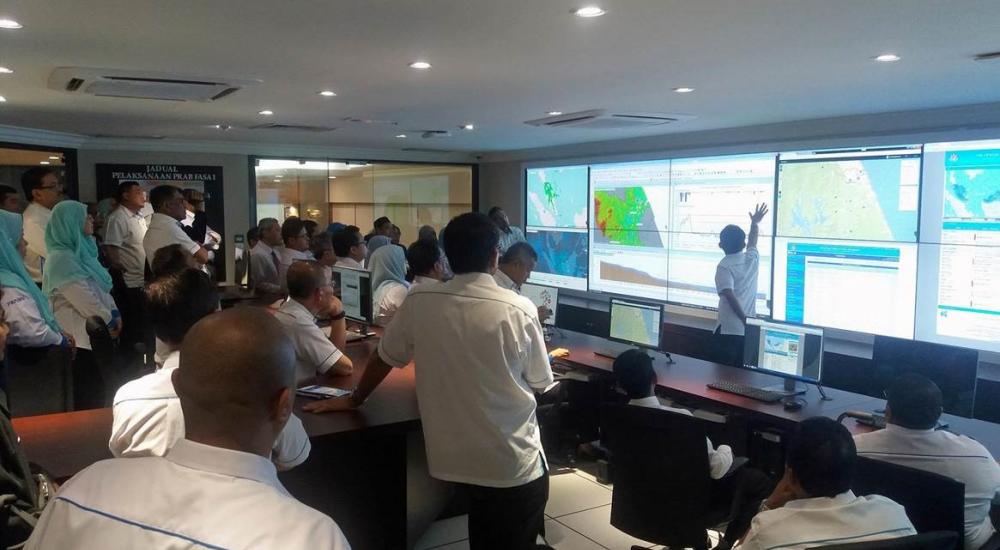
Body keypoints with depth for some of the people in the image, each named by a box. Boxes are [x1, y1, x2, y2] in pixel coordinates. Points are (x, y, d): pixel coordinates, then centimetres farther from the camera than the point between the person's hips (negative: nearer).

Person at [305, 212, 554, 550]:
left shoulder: (419, 302, -8)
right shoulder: (520, 310, -15)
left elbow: (383, 359, 6)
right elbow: (540, 382, -2)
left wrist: (354, 400, 23)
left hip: (455, 456, 3)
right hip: (515, 462, -3)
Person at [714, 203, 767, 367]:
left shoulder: (724, 266, -9)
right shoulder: (752, 259, 5)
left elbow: (730, 296, -21)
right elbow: (753, 242, 28)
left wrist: (744, 320, -16)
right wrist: (755, 223, 45)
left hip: (729, 329, -5)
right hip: (749, 329, 5)